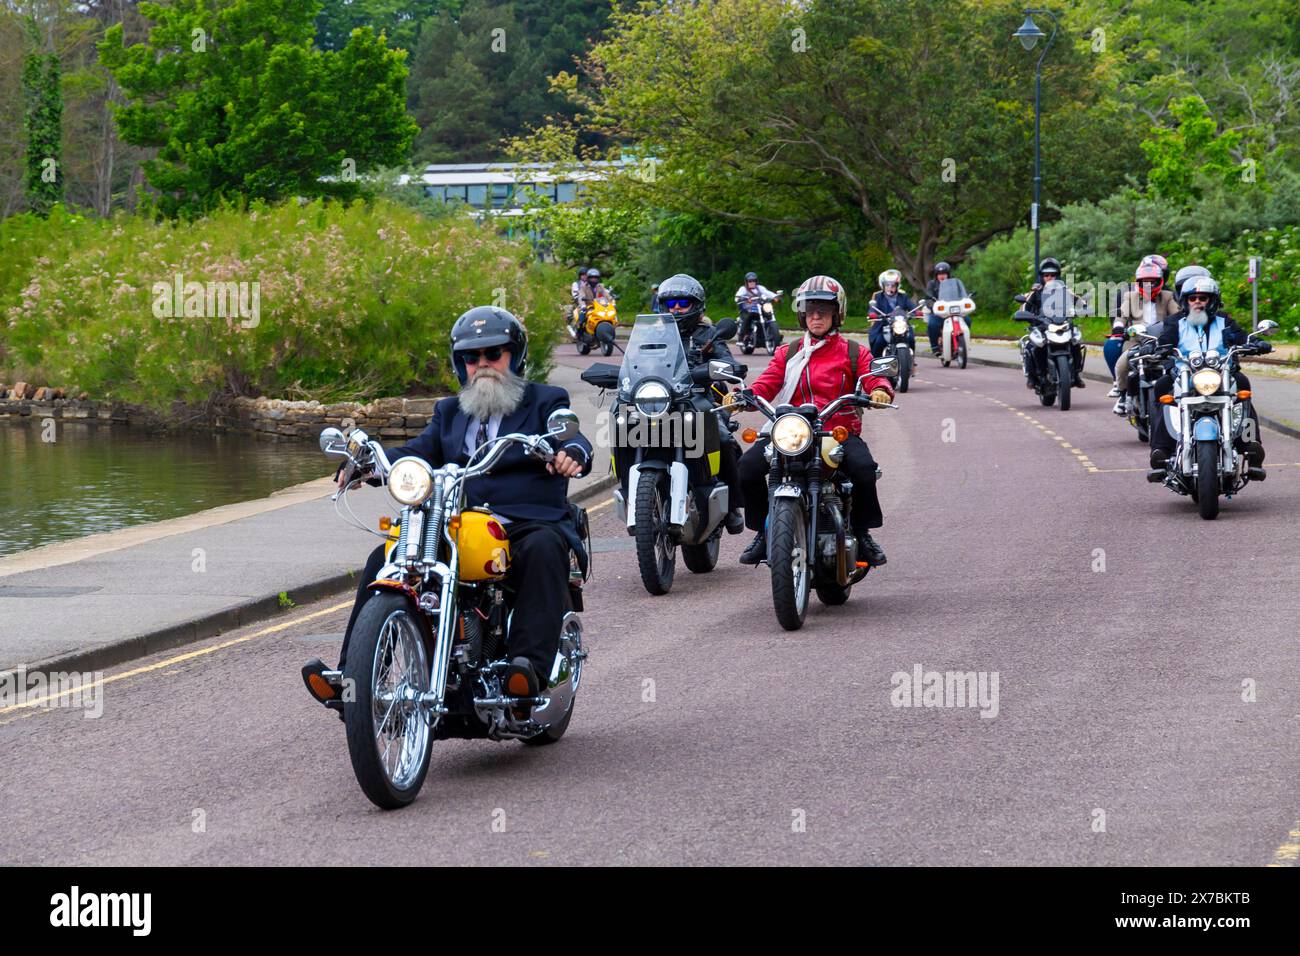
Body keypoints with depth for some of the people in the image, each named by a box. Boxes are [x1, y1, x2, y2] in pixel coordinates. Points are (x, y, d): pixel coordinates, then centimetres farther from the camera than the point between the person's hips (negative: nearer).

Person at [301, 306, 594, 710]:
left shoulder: (545, 402, 13)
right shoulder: (450, 412, 27)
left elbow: (570, 436, -7)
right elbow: (419, 451, 11)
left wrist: (571, 453, -34)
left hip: (532, 526, -4)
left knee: (543, 550, -38)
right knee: (384, 560, -15)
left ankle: (532, 664, -48)